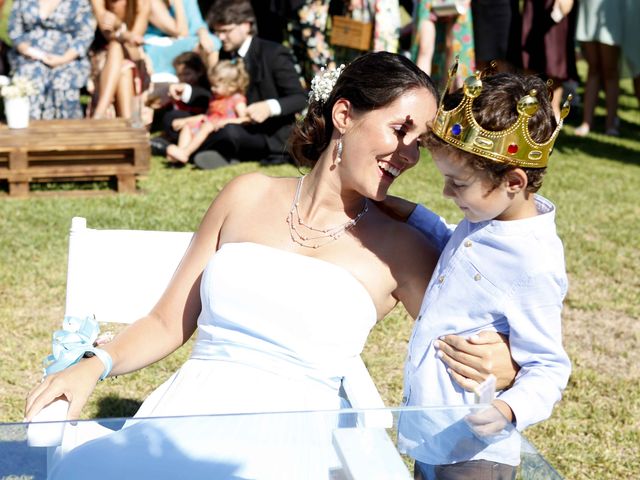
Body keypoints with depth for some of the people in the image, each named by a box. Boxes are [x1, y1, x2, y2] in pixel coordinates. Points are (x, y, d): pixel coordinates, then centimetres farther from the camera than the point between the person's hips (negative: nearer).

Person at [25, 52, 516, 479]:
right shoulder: (250, 195, 12)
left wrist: (503, 366, -15)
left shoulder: (400, 249, 7)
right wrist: (94, 365, -2)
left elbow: (463, 351, 9)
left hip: (286, 440, -2)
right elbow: (167, 323, 15)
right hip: (187, 412, 2)